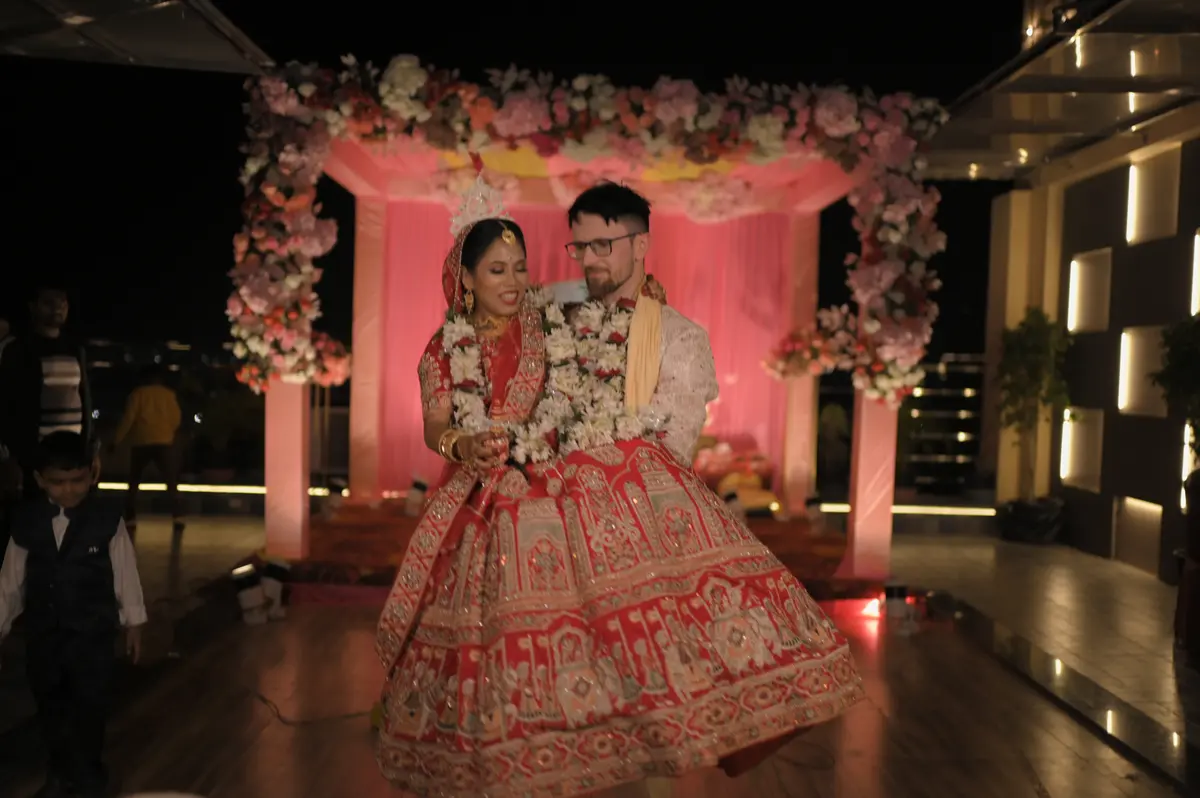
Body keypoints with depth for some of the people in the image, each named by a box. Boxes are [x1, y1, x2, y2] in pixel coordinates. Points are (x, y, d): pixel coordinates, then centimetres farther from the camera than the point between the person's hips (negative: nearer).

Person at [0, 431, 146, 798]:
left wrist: (133, 623, 2)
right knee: (49, 705, 16)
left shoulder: (107, 519, -13)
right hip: (42, 631, 3)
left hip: (93, 631, -3)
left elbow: (125, 573, -4)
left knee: (89, 707, 6)